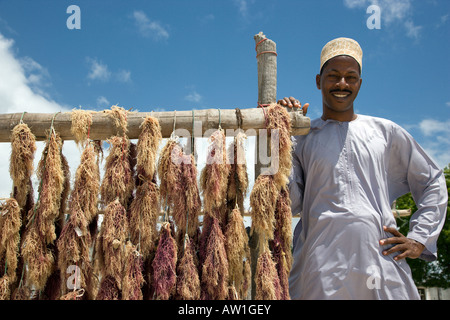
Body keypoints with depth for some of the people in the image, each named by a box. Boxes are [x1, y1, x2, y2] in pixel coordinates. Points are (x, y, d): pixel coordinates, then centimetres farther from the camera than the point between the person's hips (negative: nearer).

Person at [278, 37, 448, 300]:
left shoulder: (385, 132, 13)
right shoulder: (302, 137, 10)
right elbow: (292, 203, 1)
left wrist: (419, 238, 9)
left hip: (382, 261, 2)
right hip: (321, 266, -1)